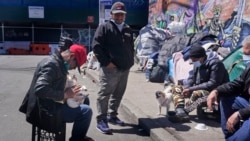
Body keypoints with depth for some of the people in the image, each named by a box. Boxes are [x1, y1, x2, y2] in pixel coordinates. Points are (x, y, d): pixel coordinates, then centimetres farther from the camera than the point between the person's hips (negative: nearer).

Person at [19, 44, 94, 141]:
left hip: (46, 106, 10)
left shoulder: (55, 62, 11)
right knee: (86, 111, -16)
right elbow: (40, 89, -31)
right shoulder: (52, 64, -20)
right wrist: (64, 95, -23)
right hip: (45, 111, -10)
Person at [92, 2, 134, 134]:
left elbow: (131, 47, 26)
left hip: (125, 69, 7)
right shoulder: (104, 27, -1)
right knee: (105, 94, -6)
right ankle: (101, 120, 1)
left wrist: (130, 62, 12)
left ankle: (112, 115, 27)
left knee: (118, 94, 13)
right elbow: (96, 46, -9)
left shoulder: (128, 30, 18)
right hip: (110, 68, -6)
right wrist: (106, 62, -14)